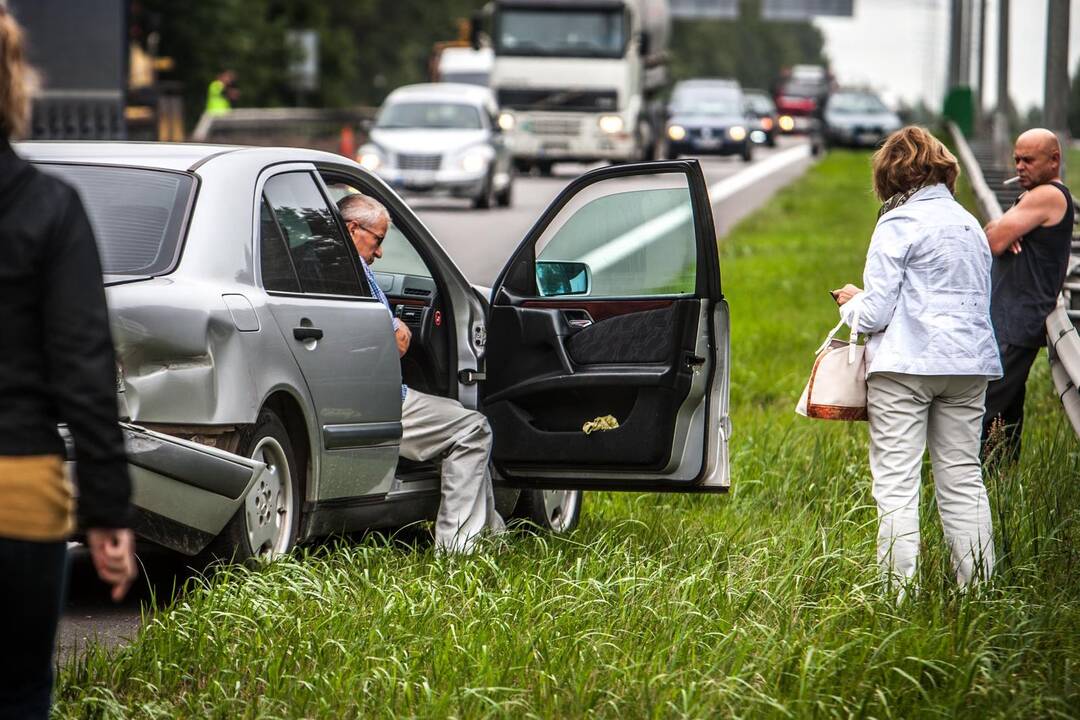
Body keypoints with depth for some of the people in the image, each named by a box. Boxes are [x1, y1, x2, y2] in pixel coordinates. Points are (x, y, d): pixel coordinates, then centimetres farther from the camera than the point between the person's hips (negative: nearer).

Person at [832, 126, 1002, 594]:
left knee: (896, 481, -5)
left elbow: (875, 314, -10)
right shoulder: (969, 225, 15)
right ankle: (978, 587, 8)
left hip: (906, 364, -7)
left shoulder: (898, 225, -6)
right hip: (968, 364, 7)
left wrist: (852, 303, 13)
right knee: (963, 480, 10)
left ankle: (899, 590, -9)